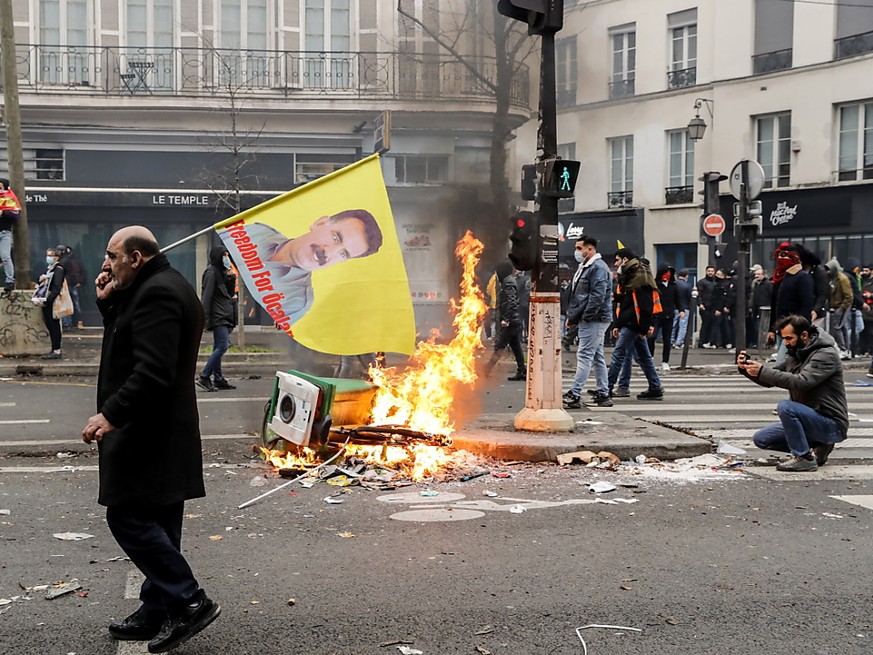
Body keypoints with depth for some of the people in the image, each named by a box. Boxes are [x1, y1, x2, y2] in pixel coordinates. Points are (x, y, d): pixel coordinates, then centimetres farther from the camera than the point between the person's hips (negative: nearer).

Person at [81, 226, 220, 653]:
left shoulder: (157, 293, -17)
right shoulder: (161, 287, 17)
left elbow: (152, 370, -25)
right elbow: (128, 342, 22)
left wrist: (111, 414, -25)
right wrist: (107, 302, 10)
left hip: (147, 434, -11)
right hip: (161, 433, 11)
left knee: (128, 517, -8)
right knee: (157, 524, 13)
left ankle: (190, 601, -6)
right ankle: (157, 613, 21)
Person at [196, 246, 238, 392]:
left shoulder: (222, 272, 19)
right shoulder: (211, 272, -9)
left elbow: (230, 294, 20)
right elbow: (206, 296, -16)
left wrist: (231, 278, 4)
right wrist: (205, 318, -21)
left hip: (224, 317, 9)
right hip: (218, 317, -9)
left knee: (218, 348, 9)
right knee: (222, 346, -15)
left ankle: (218, 379, 12)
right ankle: (204, 377, -13)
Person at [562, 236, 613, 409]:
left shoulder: (598, 268, -15)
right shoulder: (584, 267, 18)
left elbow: (597, 297, -23)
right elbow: (576, 295, 23)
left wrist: (584, 317, -21)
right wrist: (572, 316, 14)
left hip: (595, 320, -10)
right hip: (590, 321, 10)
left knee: (584, 356, -11)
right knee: (597, 357, 12)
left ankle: (574, 395, -13)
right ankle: (602, 394, 17)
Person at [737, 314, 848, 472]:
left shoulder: (826, 354, -16)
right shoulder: (796, 356, 11)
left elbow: (801, 382, -31)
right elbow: (768, 380, 13)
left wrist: (762, 371, -34)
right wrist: (746, 368, -6)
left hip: (832, 425, -9)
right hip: (810, 420, 9)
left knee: (785, 406, -30)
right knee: (761, 439, 2)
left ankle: (805, 458, -18)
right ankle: (816, 448, 5)